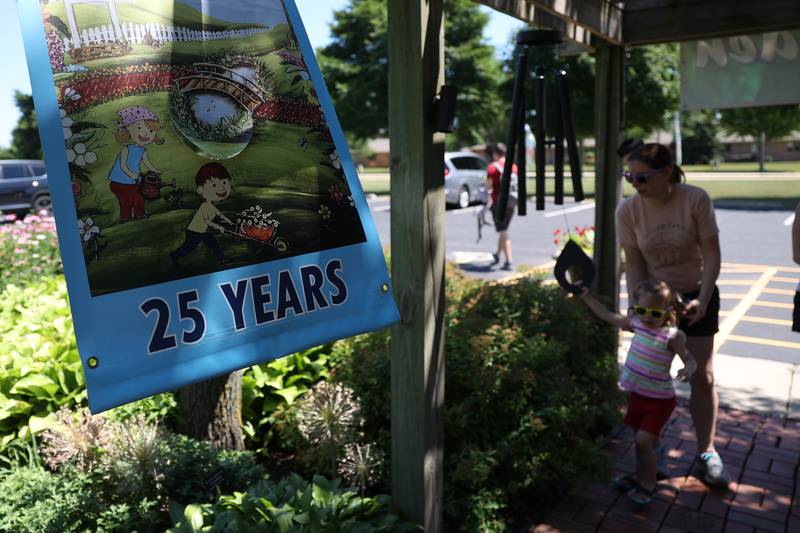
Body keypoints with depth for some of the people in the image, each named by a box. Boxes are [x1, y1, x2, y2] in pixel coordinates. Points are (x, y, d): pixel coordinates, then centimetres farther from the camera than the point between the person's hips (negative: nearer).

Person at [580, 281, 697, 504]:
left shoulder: (672, 336, -20)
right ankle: (641, 476, 36)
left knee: (643, 440, -9)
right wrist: (586, 297, 10)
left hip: (660, 399, -6)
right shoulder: (637, 324, -3)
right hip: (637, 394, 6)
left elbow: (690, 360, -20)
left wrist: (688, 370, -43)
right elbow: (608, 316, 8)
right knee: (641, 439, 18)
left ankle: (648, 485, 11)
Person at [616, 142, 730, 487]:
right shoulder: (628, 210, -16)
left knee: (703, 377, 4)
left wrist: (702, 302, -23)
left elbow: (712, 254, -14)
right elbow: (634, 264, -9)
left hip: (696, 293, -1)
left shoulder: (696, 200, -20)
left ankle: (707, 453, 20)